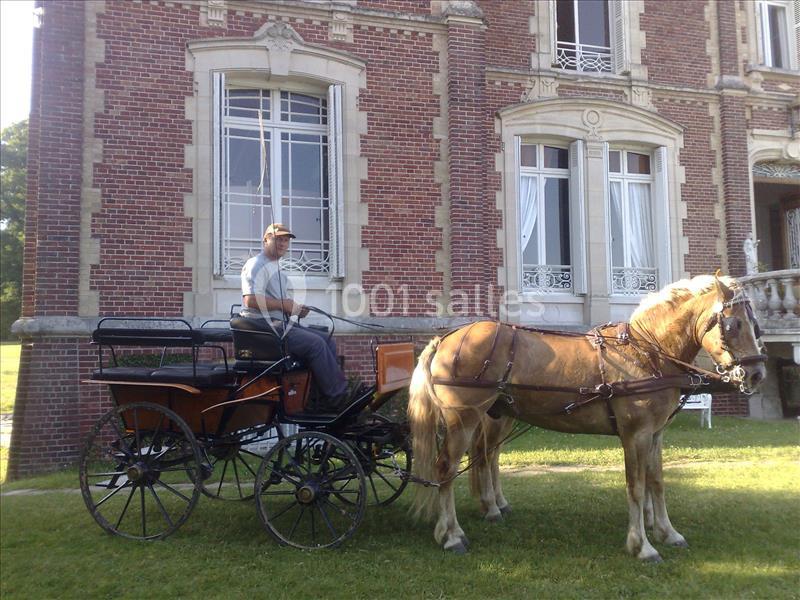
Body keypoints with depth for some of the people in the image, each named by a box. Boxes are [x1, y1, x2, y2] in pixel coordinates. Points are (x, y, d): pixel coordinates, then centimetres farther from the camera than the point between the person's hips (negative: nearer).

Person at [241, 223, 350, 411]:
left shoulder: (275, 268, 24)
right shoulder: (257, 265, -8)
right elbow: (251, 299, -23)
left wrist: (296, 308, 7)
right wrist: (283, 304, -16)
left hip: (282, 325, 10)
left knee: (328, 340, 1)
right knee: (315, 343, -22)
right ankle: (338, 397, -15)